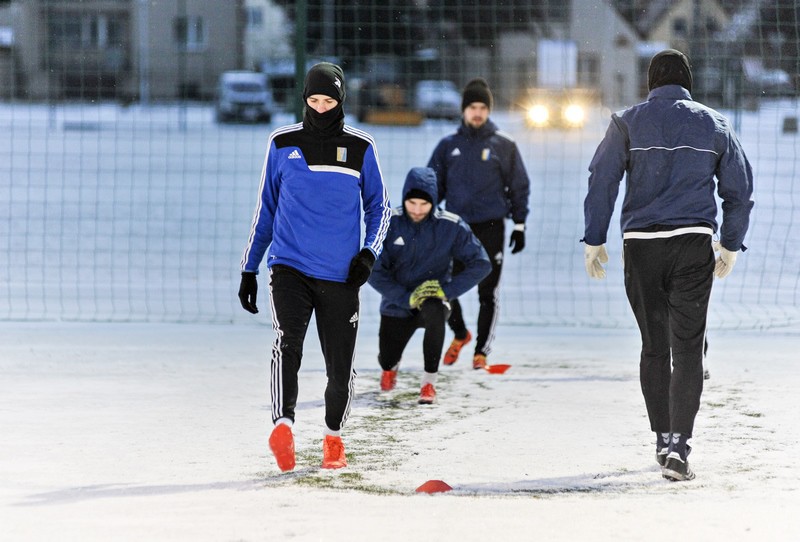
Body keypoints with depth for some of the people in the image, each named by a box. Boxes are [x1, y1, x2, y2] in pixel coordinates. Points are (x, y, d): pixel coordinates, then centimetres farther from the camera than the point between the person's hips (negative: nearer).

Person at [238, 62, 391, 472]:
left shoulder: (360, 148, 4)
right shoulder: (282, 144, 5)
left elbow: (378, 205, 14)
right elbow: (266, 208, 13)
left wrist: (369, 252, -3)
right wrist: (249, 269, 13)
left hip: (341, 274, 1)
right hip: (289, 266, -1)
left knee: (340, 365, 3)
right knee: (287, 341, -26)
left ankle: (333, 437, 27)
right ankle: (283, 427, -37)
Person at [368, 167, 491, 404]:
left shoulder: (451, 226, -13)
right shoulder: (389, 223, -12)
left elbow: (481, 264, -10)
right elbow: (374, 271, -11)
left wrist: (447, 290, -21)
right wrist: (407, 298, -23)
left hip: (433, 301, -2)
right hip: (397, 306, 2)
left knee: (434, 310, -36)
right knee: (386, 361, 1)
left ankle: (429, 381, -20)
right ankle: (391, 366, 45)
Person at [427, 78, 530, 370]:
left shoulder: (504, 146, 3)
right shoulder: (448, 146, 7)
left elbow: (519, 187, 7)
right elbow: (433, 185, 12)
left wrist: (519, 225, 3)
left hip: (490, 228, -2)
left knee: (488, 293, -1)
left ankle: (481, 351, 9)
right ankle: (459, 334, 26)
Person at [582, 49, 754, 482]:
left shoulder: (628, 123, 3)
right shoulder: (714, 125, 7)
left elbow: (601, 181, -2)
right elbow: (740, 189, 11)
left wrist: (594, 240, 2)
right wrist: (731, 244, 20)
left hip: (641, 245, 1)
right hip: (693, 243, 0)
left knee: (654, 347, 13)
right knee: (688, 348, -3)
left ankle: (663, 441, 18)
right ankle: (679, 444, -16)